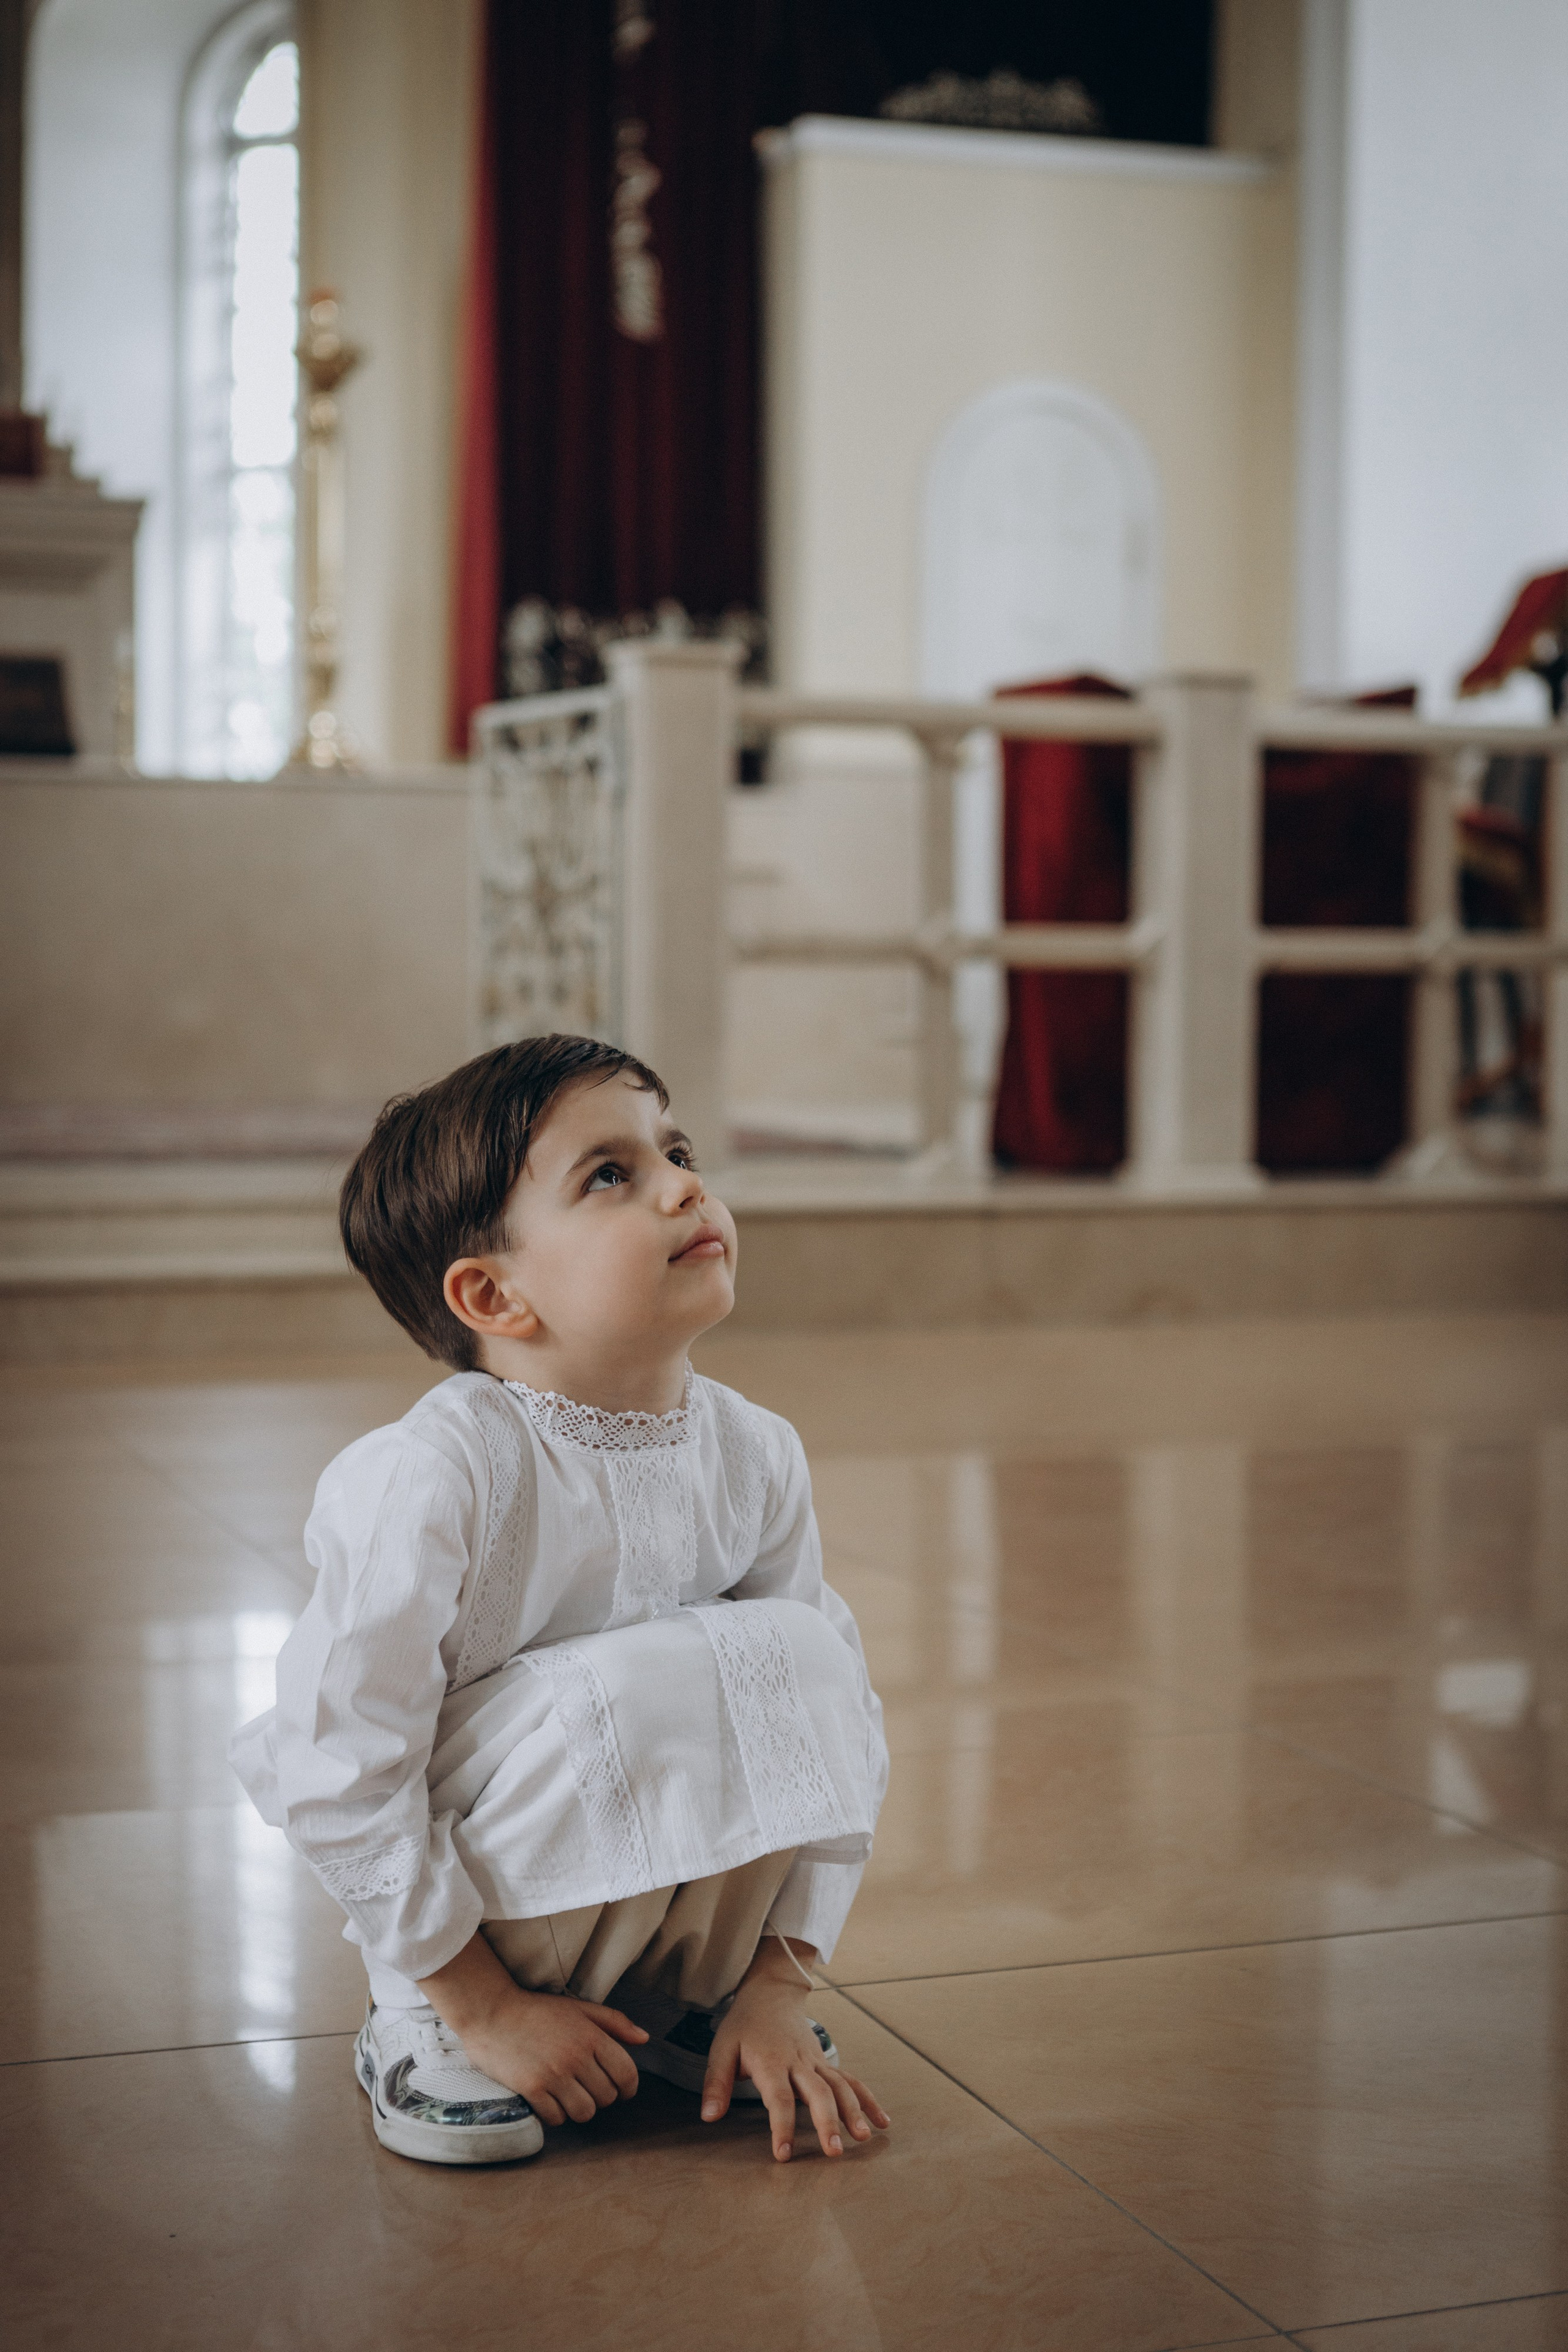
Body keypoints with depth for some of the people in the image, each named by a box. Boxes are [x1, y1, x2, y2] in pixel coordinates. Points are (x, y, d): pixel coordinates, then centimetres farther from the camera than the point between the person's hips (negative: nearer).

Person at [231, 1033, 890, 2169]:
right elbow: (343, 1779, -25)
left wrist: (778, 1986, -10)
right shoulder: (427, 1478, -27)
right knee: (618, 1692, -32)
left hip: (670, 1894, 5)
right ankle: (425, 2030, -7)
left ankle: (692, 1996, 3)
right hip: (452, 1886, -5)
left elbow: (839, 1727, -3)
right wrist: (479, 2007, -19)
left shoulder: (755, 1454, -10)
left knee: (800, 1651, -20)